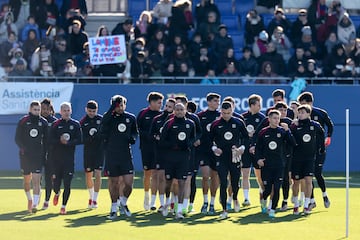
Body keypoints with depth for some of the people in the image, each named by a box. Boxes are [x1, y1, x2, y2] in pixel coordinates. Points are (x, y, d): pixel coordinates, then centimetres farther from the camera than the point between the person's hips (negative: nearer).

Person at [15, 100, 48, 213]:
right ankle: (29, 199, 36)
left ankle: (34, 205, -17)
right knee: (27, 180, 12)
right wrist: (23, 148, -13)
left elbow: (46, 139, 8)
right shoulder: (23, 121, -1)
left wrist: (45, 152, 0)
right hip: (25, 155, 1)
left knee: (36, 180, -12)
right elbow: (17, 138, 0)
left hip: (38, 155, -1)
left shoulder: (43, 122, 3)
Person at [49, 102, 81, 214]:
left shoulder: (75, 124, 4)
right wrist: (60, 141, -19)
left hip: (69, 159, -1)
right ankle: (57, 193, 39)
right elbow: (50, 140, -2)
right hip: (56, 158, 1)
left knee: (67, 183, -6)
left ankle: (63, 206, 5)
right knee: (56, 181, 3)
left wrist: (68, 142, -16)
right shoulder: (56, 124, 4)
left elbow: (79, 140, -4)